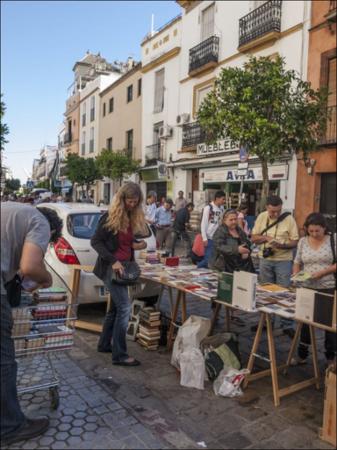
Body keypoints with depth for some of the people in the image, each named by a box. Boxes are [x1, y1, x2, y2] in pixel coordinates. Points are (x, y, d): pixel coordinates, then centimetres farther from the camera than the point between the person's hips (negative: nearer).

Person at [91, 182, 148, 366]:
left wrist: (135, 244, -4)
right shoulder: (110, 217, -12)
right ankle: (119, 355, -2)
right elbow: (95, 241, -13)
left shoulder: (132, 217, 9)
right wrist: (113, 261, -22)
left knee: (115, 307, 16)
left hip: (124, 267, 8)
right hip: (111, 267, -8)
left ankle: (104, 344, 32)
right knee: (124, 308, -10)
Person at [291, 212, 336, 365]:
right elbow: (297, 262, 10)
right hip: (307, 288, 3)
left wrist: (322, 272, -20)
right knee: (305, 321, 11)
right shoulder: (303, 241, 3)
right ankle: (302, 355, 25)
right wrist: (295, 273, -9)